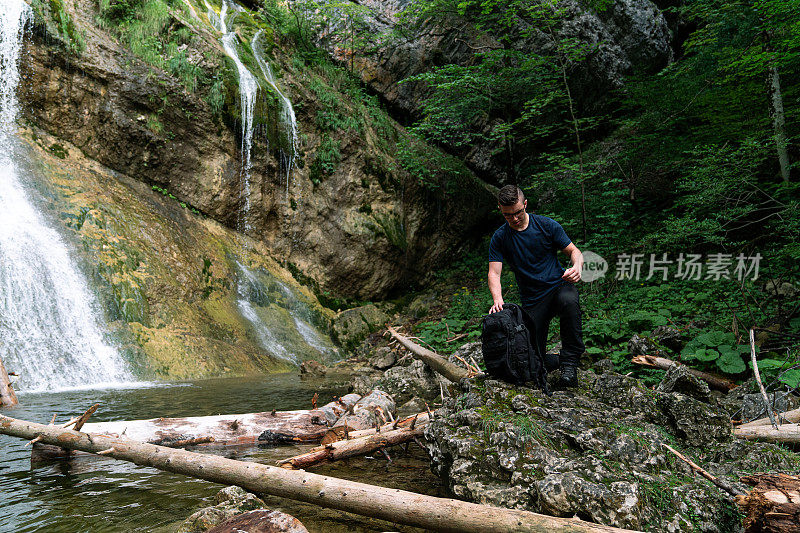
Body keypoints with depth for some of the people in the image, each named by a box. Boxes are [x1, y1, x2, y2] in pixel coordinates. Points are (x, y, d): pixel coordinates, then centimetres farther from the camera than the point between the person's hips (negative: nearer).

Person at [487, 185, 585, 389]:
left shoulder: (547, 225, -2)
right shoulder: (499, 238, -1)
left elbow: (574, 251, 3)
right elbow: (494, 273, -10)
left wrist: (577, 268, -22)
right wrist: (498, 299, -30)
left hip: (558, 286, -1)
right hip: (532, 300, 1)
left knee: (569, 301, -39)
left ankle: (570, 363, -26)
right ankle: (558, 361, 30)